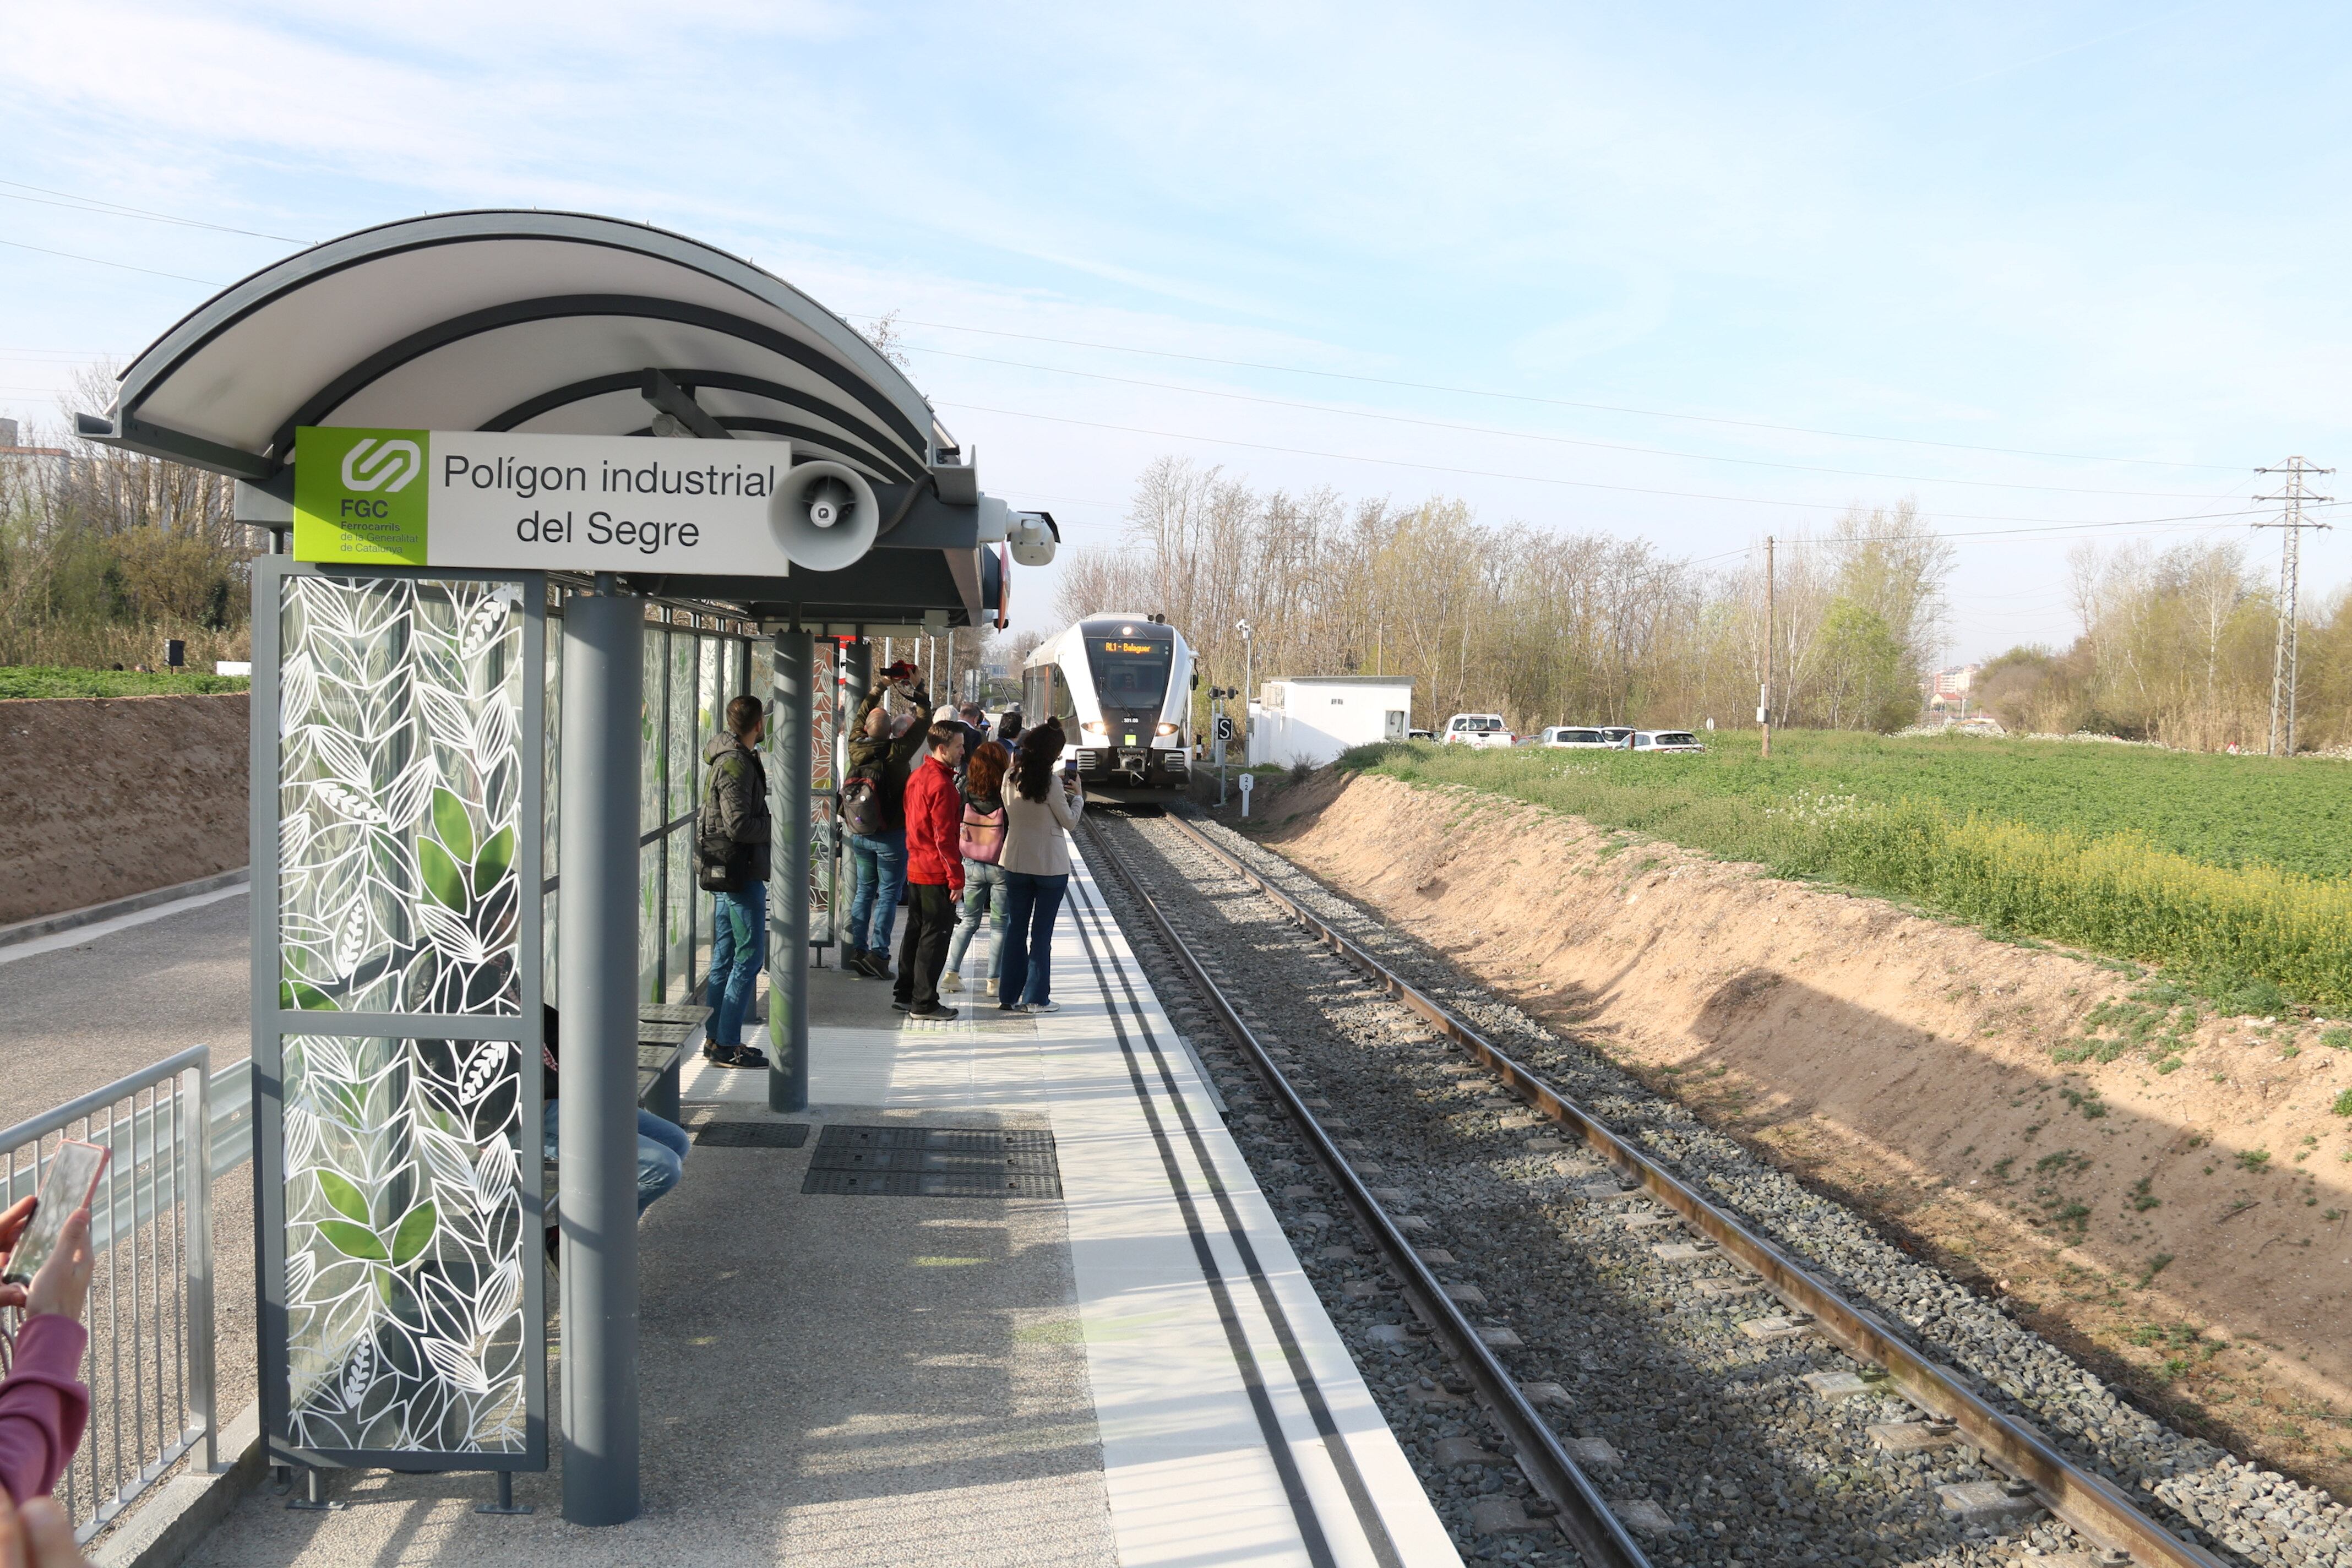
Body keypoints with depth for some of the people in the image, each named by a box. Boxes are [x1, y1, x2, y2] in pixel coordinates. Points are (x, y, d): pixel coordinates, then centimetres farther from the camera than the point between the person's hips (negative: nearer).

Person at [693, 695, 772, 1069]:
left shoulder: (728, 758, 14)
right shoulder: (737, 764, -17)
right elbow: (739, 825, -23)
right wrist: (779, 828, -11)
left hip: (724, 871, 10)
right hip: (740, 873, -10)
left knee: (725, 956, 14)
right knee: (749, 957, -6)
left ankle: (717, 1038, 20)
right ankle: (727, 1045, -4)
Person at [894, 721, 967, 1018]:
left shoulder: (917, 777, 11)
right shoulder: (942, 785, -19)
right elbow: (945, 837, -21)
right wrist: (957, 879, -17)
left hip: (915, 869, 9)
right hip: (937, 874, -9)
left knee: (915, 931, 17)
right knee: (935, 936, -1)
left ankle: (904, 994, 25)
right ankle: (924, 1003, 3)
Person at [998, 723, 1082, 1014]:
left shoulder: (1011, 778, 0)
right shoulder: (1050, 782, -17)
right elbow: (1070, 823, -9)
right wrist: (1076, 797, 9)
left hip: (1015, 863, 5)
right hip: (1050, 865, -5)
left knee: (1015, 930, 12)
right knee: (1042, 933, 4)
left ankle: (1008, 996, 15)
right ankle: (1036, 998, 9)